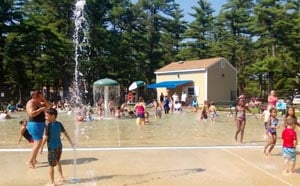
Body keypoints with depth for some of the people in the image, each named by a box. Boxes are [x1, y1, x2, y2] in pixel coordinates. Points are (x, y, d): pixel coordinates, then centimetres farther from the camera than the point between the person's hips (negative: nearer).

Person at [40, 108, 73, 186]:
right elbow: (65, 133, 10)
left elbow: (46, 137, -16)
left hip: (52, 147, -7)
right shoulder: (59, 124, 3)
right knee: (57, 161, 27)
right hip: (59, 146, 7)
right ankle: (61, 177, 36)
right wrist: (71, 142, 20)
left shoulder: (48, 125, -16)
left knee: (51, 165, 3)